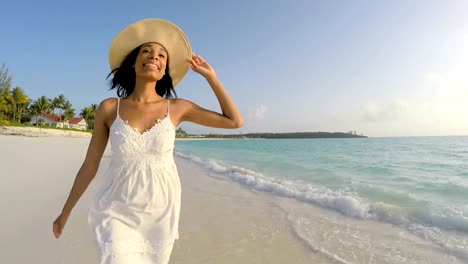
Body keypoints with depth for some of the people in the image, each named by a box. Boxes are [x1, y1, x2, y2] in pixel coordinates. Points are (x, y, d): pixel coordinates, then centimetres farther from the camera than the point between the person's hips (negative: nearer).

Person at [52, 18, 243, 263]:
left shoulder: (177, 108, -6)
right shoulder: (109, 108, -6)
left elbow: (235, 121, -2)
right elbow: (89, 166, 3)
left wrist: (210, 76, -3)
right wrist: (65, 212, 11)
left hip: (161, 212, 1)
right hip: (117, 212, -1)